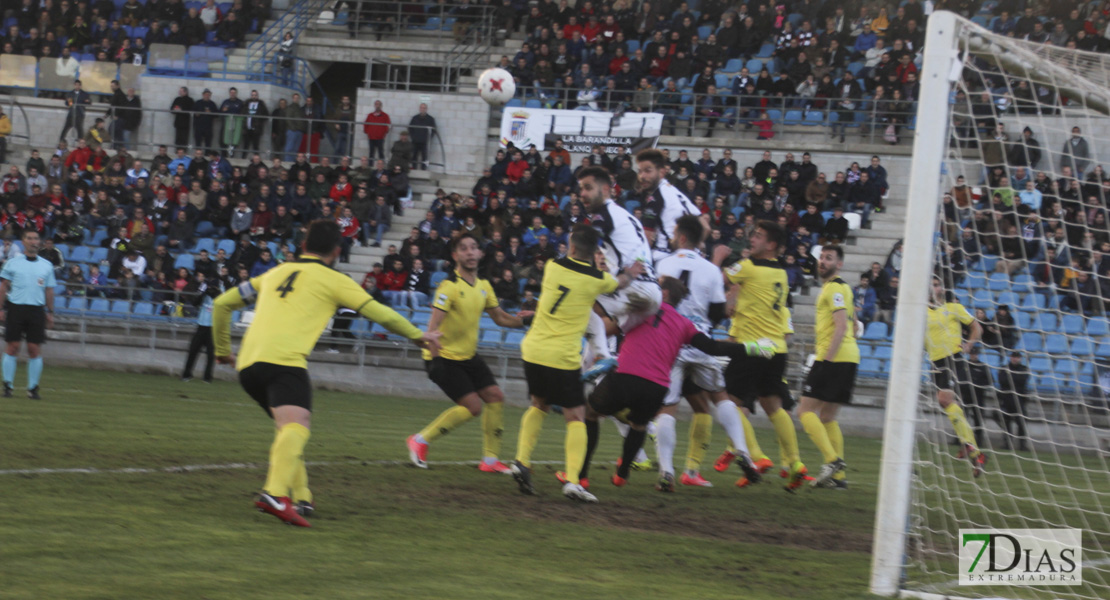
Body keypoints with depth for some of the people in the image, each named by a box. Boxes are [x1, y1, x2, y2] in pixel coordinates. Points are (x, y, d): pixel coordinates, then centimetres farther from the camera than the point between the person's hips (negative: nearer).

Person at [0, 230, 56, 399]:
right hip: (15, 308, -1)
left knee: (35, 348, -2)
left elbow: (49, 290, 14)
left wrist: (50, 313, 9)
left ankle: (33, 388, 4)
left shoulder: (46, 265, 11)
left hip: (37, 310, 2)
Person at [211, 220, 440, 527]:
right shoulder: (333, 280, 13)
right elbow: (380, 313, 17)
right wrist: (418, 335, 32)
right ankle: (276, 493, -45)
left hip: (247, 363, 7)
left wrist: (222, 349, 44)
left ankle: (301, 498, 22)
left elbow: (222, 303, 33)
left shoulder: (275, 274, 28)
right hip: (284, 360, -7)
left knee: (288, 428, 24)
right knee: (295, 427, -22)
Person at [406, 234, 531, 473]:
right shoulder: (450, 286, -20)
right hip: (445, 357, -8)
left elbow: (500, 318, 16)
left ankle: (490, 459, 11)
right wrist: (433, 356, -43)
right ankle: (420, 440, 1)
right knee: (472, 406, -13)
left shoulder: (484, 286, 5)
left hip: (468, 355, 8)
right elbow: (434, 323, -28)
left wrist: (525, 319, -2)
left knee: (495, 397, 1)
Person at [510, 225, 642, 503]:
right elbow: (619, 284, 17)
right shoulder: (597, 279, -7)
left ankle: (522, 461, 11)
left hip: (533, 352, 4)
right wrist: (631, 273, 40)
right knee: (576, 417, 3)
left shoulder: (553, 267, 2)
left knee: (539, 406, 24)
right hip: (563, 358, -4)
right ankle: (572, 479, -10)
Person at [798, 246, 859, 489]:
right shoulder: (843, 288, 22)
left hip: (833, 358, -10)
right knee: (827, 417, 12)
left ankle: (832, 460, -23)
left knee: (806, 410, -10)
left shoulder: (834, 288, -8)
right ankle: (837, 476, 8)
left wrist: (827, 358, -22)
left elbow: (841, 325, -18)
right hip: (849, 357, 10)